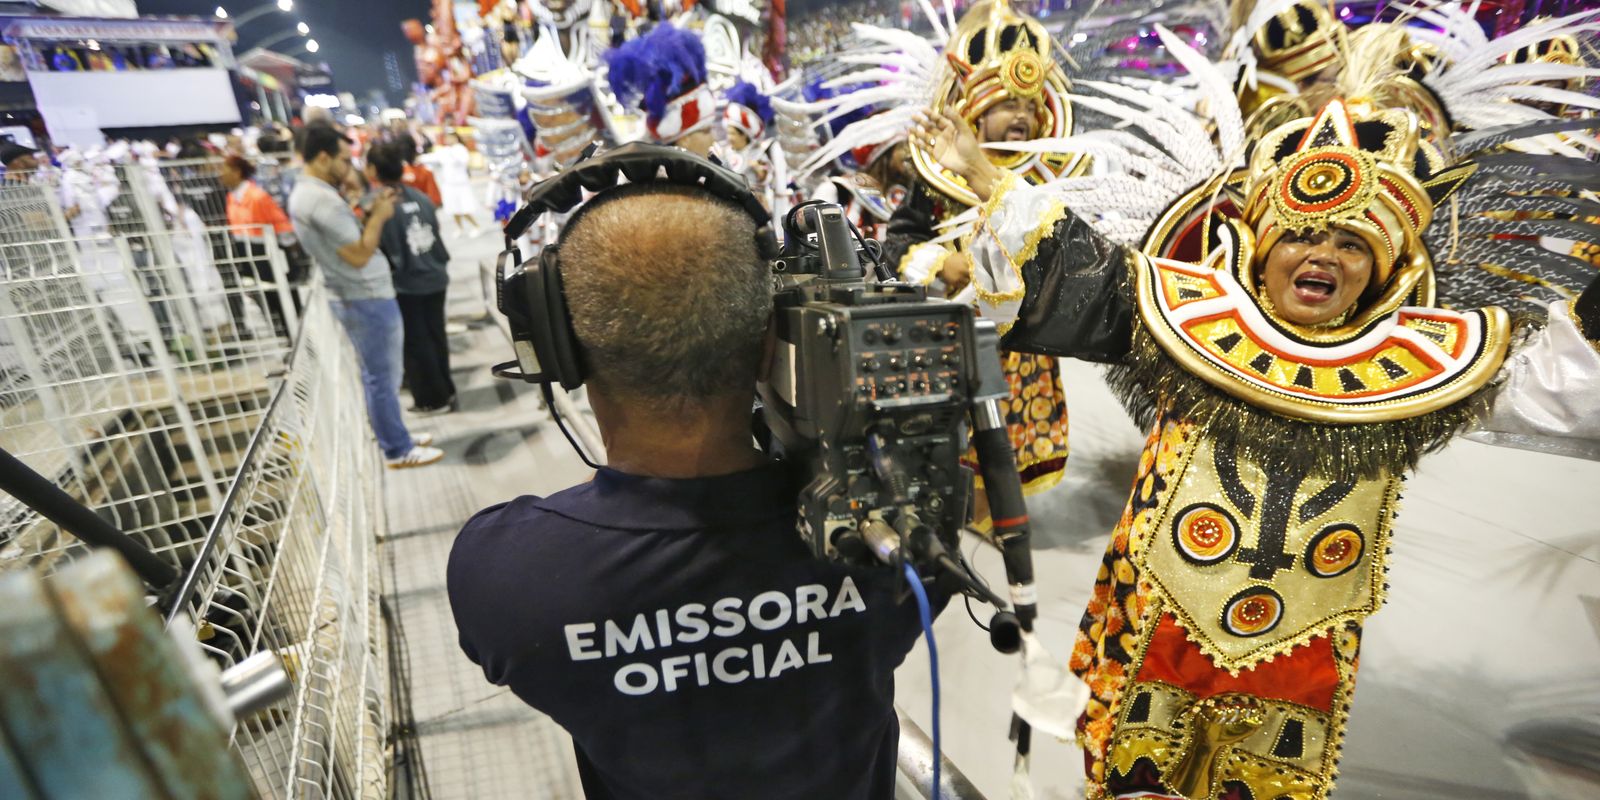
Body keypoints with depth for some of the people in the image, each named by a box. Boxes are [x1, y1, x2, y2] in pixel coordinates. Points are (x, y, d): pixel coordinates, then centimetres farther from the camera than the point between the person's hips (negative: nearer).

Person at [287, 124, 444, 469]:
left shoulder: (303, 193, 12)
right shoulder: (322, 199, -21)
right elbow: (359, 255, -23)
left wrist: (371, 215, 4)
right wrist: (379, 217, -12)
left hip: (350, 297, 10)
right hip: (368, 299, -10)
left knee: (374, 376, 18)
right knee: (384, 379, -1)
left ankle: (394, 437, 30)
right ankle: (399, 450, 10)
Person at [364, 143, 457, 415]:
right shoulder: (419, 196, 2)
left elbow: (376, 249, -17)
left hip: (405, 285, -6)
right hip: (434, 277, 6)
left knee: (416, 344, 7)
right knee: (436, 336, 16)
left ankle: (434, 399, 16)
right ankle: (446, 392, 25)